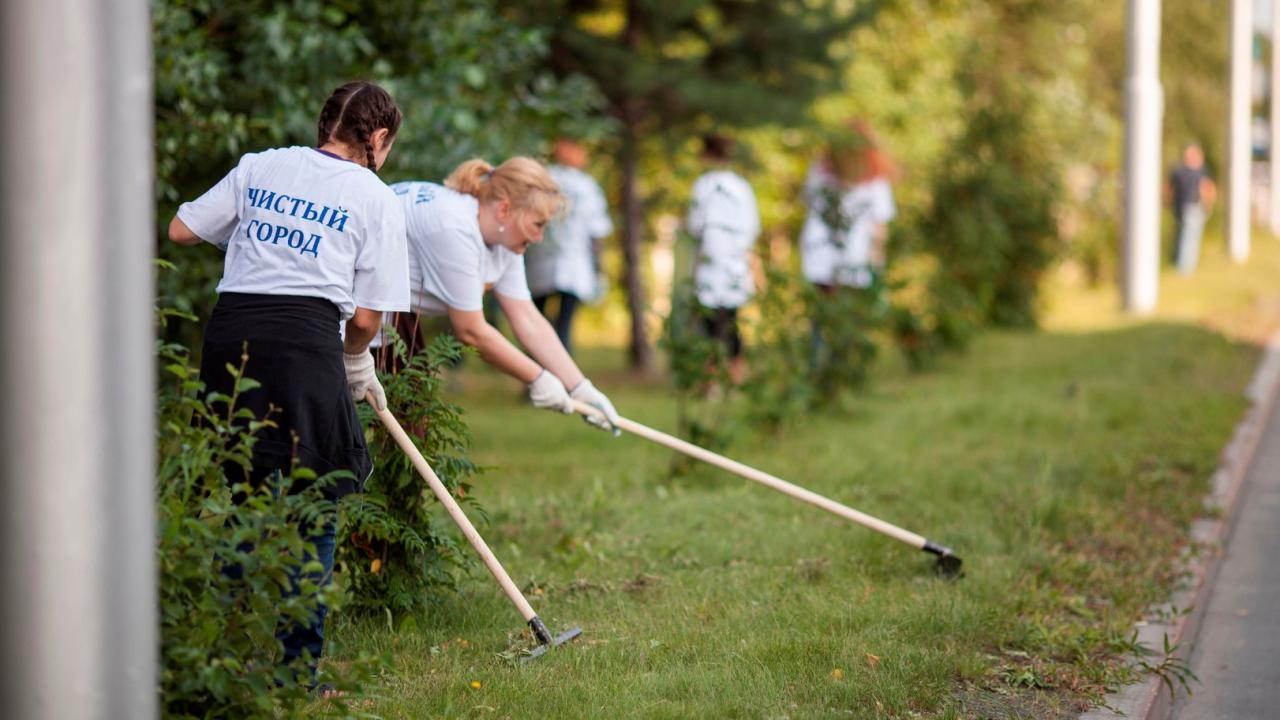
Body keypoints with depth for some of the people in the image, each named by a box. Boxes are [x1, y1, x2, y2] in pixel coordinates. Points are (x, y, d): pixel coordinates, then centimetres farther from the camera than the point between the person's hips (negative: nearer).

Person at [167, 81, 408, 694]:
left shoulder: (259, 167, 17)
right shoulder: (376, 199, 8)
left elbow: (180, 229, 19)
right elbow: (366, 316, 4)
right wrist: (356, 364, 24)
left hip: (229, 331, 4)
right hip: (306, 336, -4)